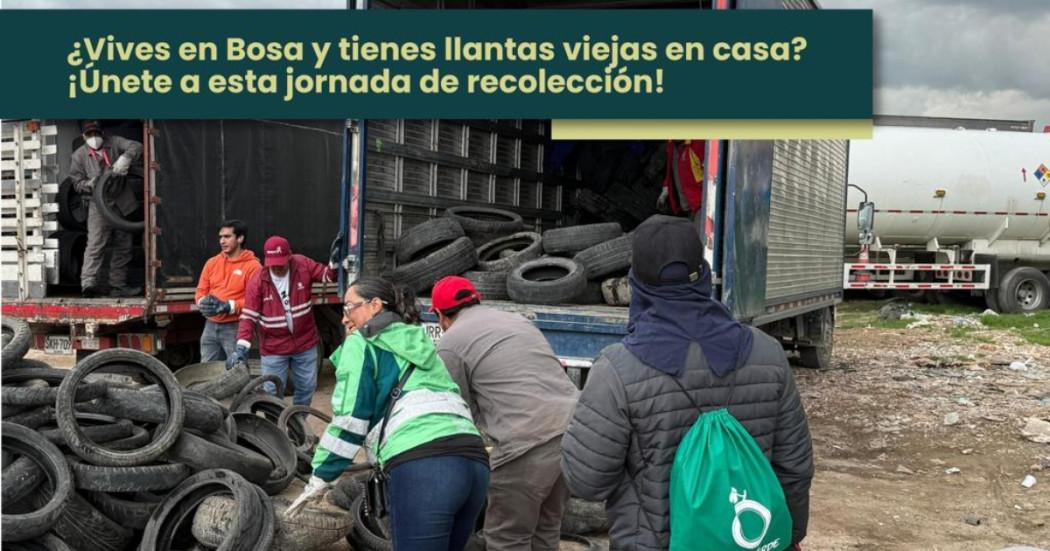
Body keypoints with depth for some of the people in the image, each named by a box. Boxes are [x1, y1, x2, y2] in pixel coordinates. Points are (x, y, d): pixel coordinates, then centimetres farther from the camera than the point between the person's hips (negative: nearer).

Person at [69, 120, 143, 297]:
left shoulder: (114, 143, 8)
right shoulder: (78, 156, 6)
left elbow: (136, 146, -6)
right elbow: (77, 183, 8)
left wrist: (125, 158, -26)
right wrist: (89, 185, -15)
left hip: (124, 204, 3)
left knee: (123, 246, 8)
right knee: (96, 244, -17)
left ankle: (118, 285, 15)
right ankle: (88, 281, -24)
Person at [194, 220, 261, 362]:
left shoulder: (252, 266, -7)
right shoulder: (212, 263, 11)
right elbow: (201, 291, 12)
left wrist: (228, 306, -23)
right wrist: (204, 302, -11)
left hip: (235, 328, -6)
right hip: (211, 326, 6)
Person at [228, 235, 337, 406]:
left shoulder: (303, 266, -9)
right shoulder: (257, 282, -14)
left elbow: (328, 276, 0)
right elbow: (249, 316, -15)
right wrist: (242, 347, -25)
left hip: (306, 343, 2)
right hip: (273, 348, -2)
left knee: (307, 387, 16)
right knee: (272, 392, 3)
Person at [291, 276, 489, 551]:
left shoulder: (361, 343, 12)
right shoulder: (421, 343, 33)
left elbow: (350, 417, 4)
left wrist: (321, 476, 11)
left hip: (423, 466, -7)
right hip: (475, 460, 7)